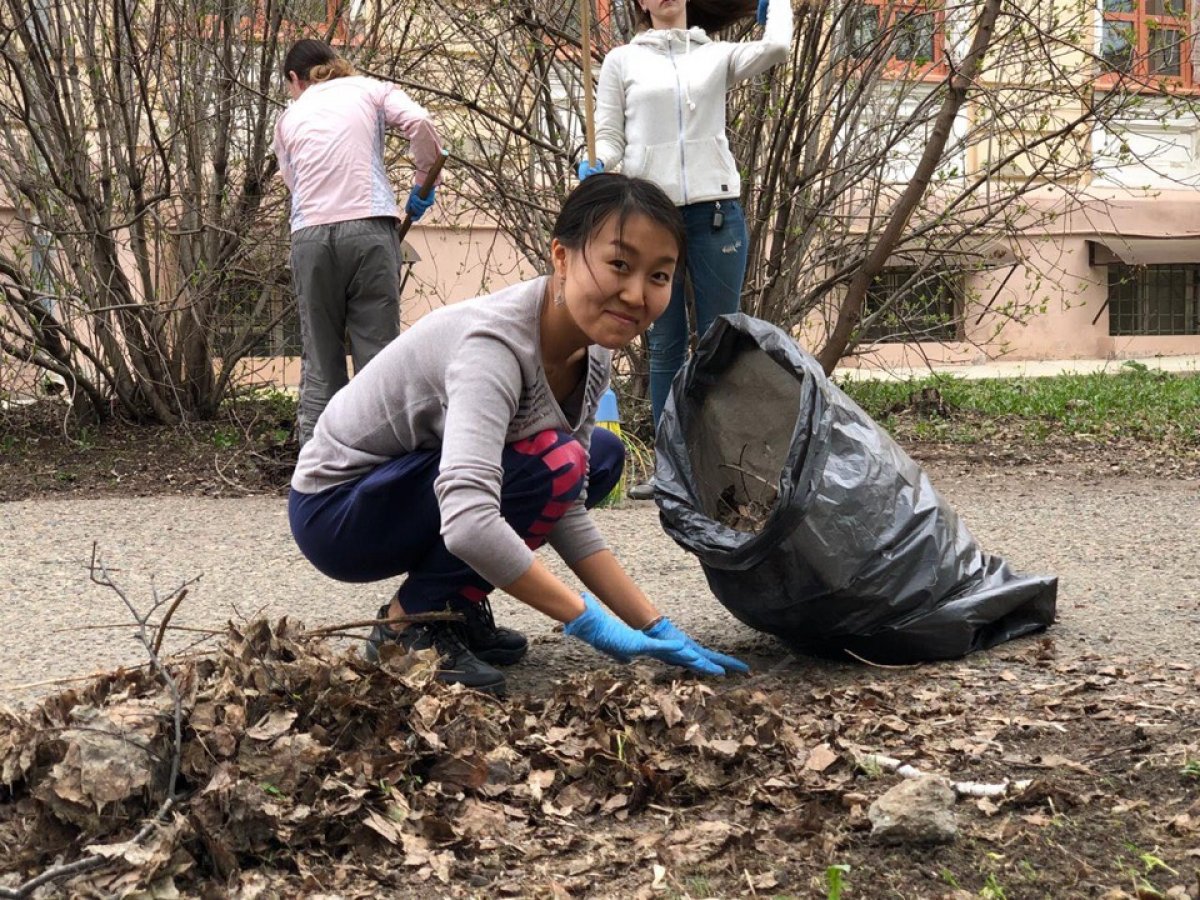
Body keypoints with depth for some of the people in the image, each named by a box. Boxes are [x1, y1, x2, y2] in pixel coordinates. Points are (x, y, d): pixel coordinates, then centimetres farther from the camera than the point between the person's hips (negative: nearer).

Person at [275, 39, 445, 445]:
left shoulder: (289, 118, 21)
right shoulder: (370, 91, 14)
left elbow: (293, 181, 18)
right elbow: (420, 123, -2)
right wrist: (425, 183, 9)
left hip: (309, 235, 2)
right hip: (369, 228, -2)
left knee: (319, 361, 5)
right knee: (376, 353, -3)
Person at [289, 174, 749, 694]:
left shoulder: (592, 350, -6)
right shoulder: (494, 343, -32)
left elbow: (567, 510, -5)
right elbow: (468, 524, -44)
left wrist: (654, 627, -12)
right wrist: (586, 619, -35)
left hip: (421, 485, 8)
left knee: (600, 457, 5)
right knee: (551, 463, -27)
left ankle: (456, 608, 7)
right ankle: (408, 628, -11)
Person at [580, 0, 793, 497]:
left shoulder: (717, 55, 11)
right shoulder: (622, 60, 10)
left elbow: (776, 47, -6)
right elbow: (609, 135, 5)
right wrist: (595, 165, -16)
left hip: (715, 209, 0)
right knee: (664, 345, 5)